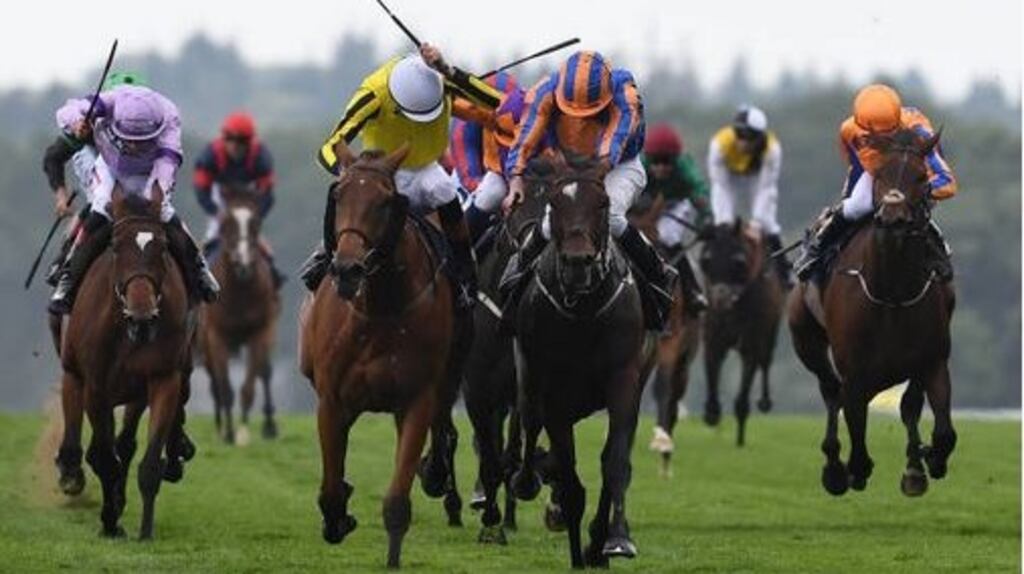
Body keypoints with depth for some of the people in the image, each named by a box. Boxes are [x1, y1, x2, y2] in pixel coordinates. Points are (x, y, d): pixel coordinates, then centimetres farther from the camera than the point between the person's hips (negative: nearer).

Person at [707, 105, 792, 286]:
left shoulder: (772, 149, -36)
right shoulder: (719, 144, -37)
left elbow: (767, 188, -31)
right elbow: (719, 186, -32)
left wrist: (757, 221, -38)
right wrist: (722, 220, -39)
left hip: (756, 175, 0)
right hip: (730, 176, 0)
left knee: (768, 222, -8)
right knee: (723, 226, -12)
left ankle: (784, 273, 3)